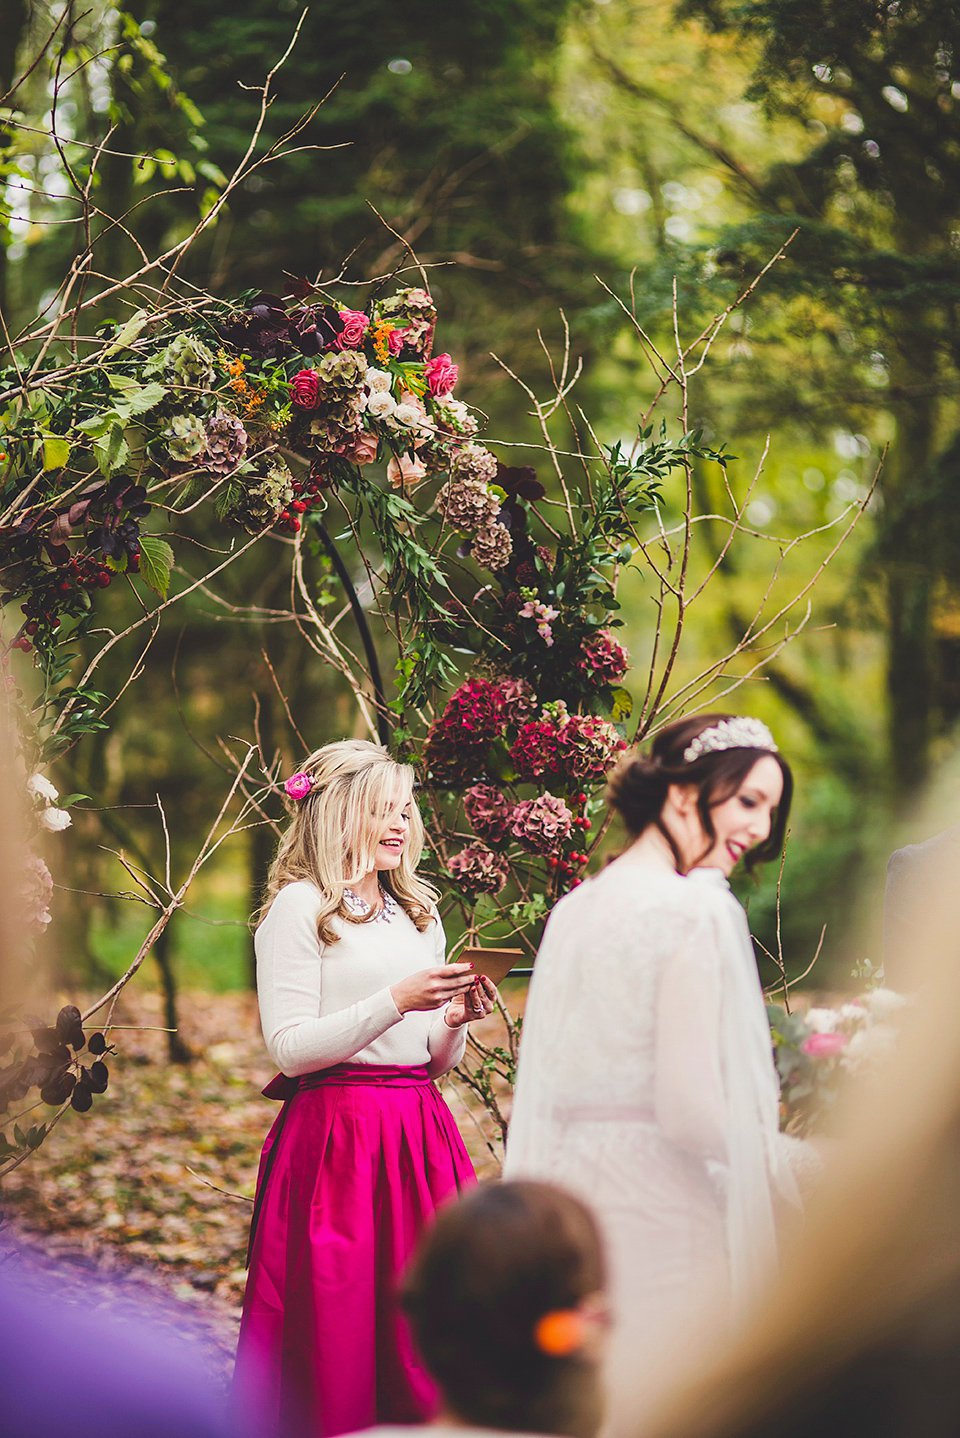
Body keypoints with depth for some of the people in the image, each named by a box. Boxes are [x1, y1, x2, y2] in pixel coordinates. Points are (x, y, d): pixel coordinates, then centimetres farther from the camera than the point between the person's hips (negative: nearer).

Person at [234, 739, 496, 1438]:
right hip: (336, 1137, -6)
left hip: (420, 1133, 6)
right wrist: (395, 1001, -17)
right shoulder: (300, 907, -3)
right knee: (339, 1322, -4)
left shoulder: (419, 914, 18)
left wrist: (455, 1021, -1)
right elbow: (288, 1046, -11)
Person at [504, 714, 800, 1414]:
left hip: (569, 1186, 8)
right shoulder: (698, 908, -13)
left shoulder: (572, 908, 11)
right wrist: (789, 1166, -4)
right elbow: (688, 1105, -19)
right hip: (661, 1200, -8)